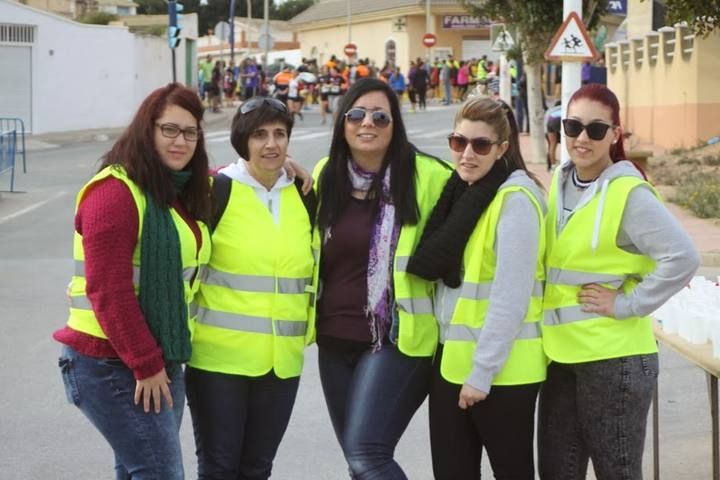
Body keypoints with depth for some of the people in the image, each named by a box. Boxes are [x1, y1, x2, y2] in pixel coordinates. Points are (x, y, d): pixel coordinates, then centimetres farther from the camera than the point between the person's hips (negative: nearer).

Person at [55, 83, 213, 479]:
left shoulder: (182, 193, 11)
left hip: (161, 360, 8)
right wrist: (146, 365, -15)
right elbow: (108, 292, -18)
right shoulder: (115, 192, -14)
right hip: (111, 367, -8)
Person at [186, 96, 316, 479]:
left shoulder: (303, 197, 8)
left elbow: (315, 269, 20)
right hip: (220, 357, -5)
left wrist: (310, 327, 15)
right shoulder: (217, 190, -8)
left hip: (281, 360, 5)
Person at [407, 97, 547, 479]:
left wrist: (482, 372, -18)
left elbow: (511, 297, -19)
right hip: (450, 360, 8)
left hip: (501, 368, -8)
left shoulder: (515, 199, -15)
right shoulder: (460, 192, 10)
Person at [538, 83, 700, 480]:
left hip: (614, 357, -7)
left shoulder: (628, 192, -14)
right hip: (561, 352, 7)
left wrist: (627, 304, -18)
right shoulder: (559, 183, 7)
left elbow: (682, 257, -23)